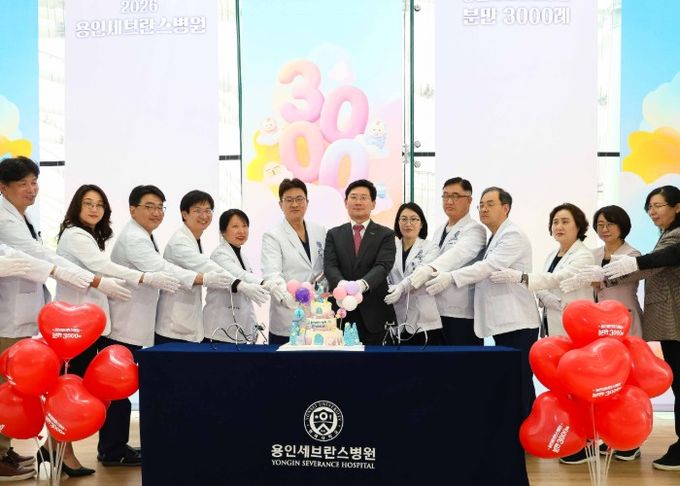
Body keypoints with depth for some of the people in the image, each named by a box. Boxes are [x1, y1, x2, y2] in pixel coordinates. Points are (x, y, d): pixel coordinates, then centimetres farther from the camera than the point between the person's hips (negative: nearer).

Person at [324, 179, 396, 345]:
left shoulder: (385, 235, 3)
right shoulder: (334, 234, 10)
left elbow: (383, 266, -12)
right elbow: (330, 266, -4)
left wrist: (361, 284, -32)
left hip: (374, 312, -1)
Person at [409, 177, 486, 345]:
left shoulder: (474, 230, -7)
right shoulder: (439, 231, 19)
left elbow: (459, 253, -26)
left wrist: (430, 269, -43)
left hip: (463, 313, -7)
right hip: (439, 312, 7)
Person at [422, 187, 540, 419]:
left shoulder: (513, 235, -10)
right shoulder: (493, 238, 19)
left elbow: (489, 266, -22)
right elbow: (486, 276, 20)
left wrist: (450, 278, -27)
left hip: (517, 323, -9)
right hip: (503, 323, 9)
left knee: (520, 383, -7)